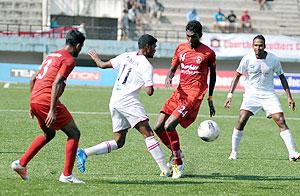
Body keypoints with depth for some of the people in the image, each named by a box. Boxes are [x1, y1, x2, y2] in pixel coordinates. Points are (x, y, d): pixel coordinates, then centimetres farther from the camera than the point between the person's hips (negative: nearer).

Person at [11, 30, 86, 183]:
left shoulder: (52, 56, 22)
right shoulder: (69, 60, -5)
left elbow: (33, 79, 25)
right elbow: (56, 84, -18)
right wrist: (52, 110, -21)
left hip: (34, 100, 9)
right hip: (46, 100, -9)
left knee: (49, 134, 28)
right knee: (74, 134, 1)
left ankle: (21, 164, 22)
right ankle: (67, 175, -1)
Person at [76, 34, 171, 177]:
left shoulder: (126, 56, 12)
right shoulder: (146, 66, -6)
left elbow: (103, 65, 18)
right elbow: (149, 91, -12)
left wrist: (95, 58, 39)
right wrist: (150, 87, 13)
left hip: (114, 101, 8)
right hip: (127, 101, -7)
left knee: (118, 142, 13)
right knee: (148, 134, -10)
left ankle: (84, 153, 3)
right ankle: (165, 169, -17)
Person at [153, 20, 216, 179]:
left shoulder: (208, 53, -2)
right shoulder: (181, 49, 10)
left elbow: (212, 74, 11)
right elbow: (173, 68, 17)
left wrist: (210, 98, 14)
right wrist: (169, 77, -8)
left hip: (194, 95, -6)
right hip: (179, 93, 6)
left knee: (169, 126, -21)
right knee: (158, 127, -3)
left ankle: (178, 163, -6)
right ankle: (176, 153, 20)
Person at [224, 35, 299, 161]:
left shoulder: (273, 59, -5)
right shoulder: (247, 59, -7)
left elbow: (281, 77, 6)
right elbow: (237, 75, 2)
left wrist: (289, 97, 3)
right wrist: (230, 95, -5)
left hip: (269, 94, 1)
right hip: (251, 94, -1)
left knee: (281, 121, -10)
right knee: (241, 121, -16)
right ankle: (234, 152, -3)